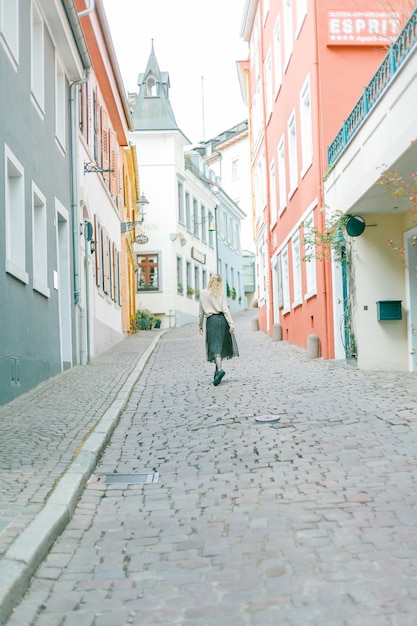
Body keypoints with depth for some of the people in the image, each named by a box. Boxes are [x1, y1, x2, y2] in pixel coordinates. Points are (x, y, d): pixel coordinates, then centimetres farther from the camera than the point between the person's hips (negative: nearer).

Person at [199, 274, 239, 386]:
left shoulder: (203, 293, 2)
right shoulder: (221, 293, 1)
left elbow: (201, 311, 7)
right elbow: (225, 309, -6)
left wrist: (200, 325, 16)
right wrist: (231, 324, -7)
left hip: (211, 321, -1)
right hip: (221, 319, 1)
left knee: (215, 346, -5)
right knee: (221, 344, 12)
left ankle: (220, 369, -23)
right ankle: (217, 370, 17)